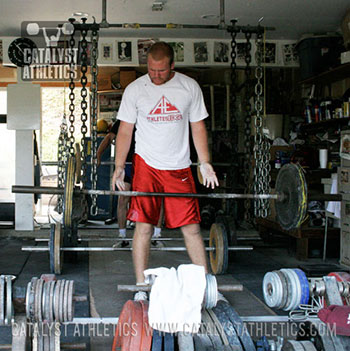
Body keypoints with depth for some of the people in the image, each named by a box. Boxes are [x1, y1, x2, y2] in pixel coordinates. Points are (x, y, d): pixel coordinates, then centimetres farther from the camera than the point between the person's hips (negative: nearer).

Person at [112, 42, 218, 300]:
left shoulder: (189, 87, 2)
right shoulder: (135, 90, 0)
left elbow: (198, 127, 8)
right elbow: (125, 131, 3)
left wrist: (205, 164, 2)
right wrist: (119, 167, -5)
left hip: (179, 167, 1)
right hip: (147, 165, -1)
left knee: (192, 227, 1)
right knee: (143, 226, -4)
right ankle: (141, 288, 7)